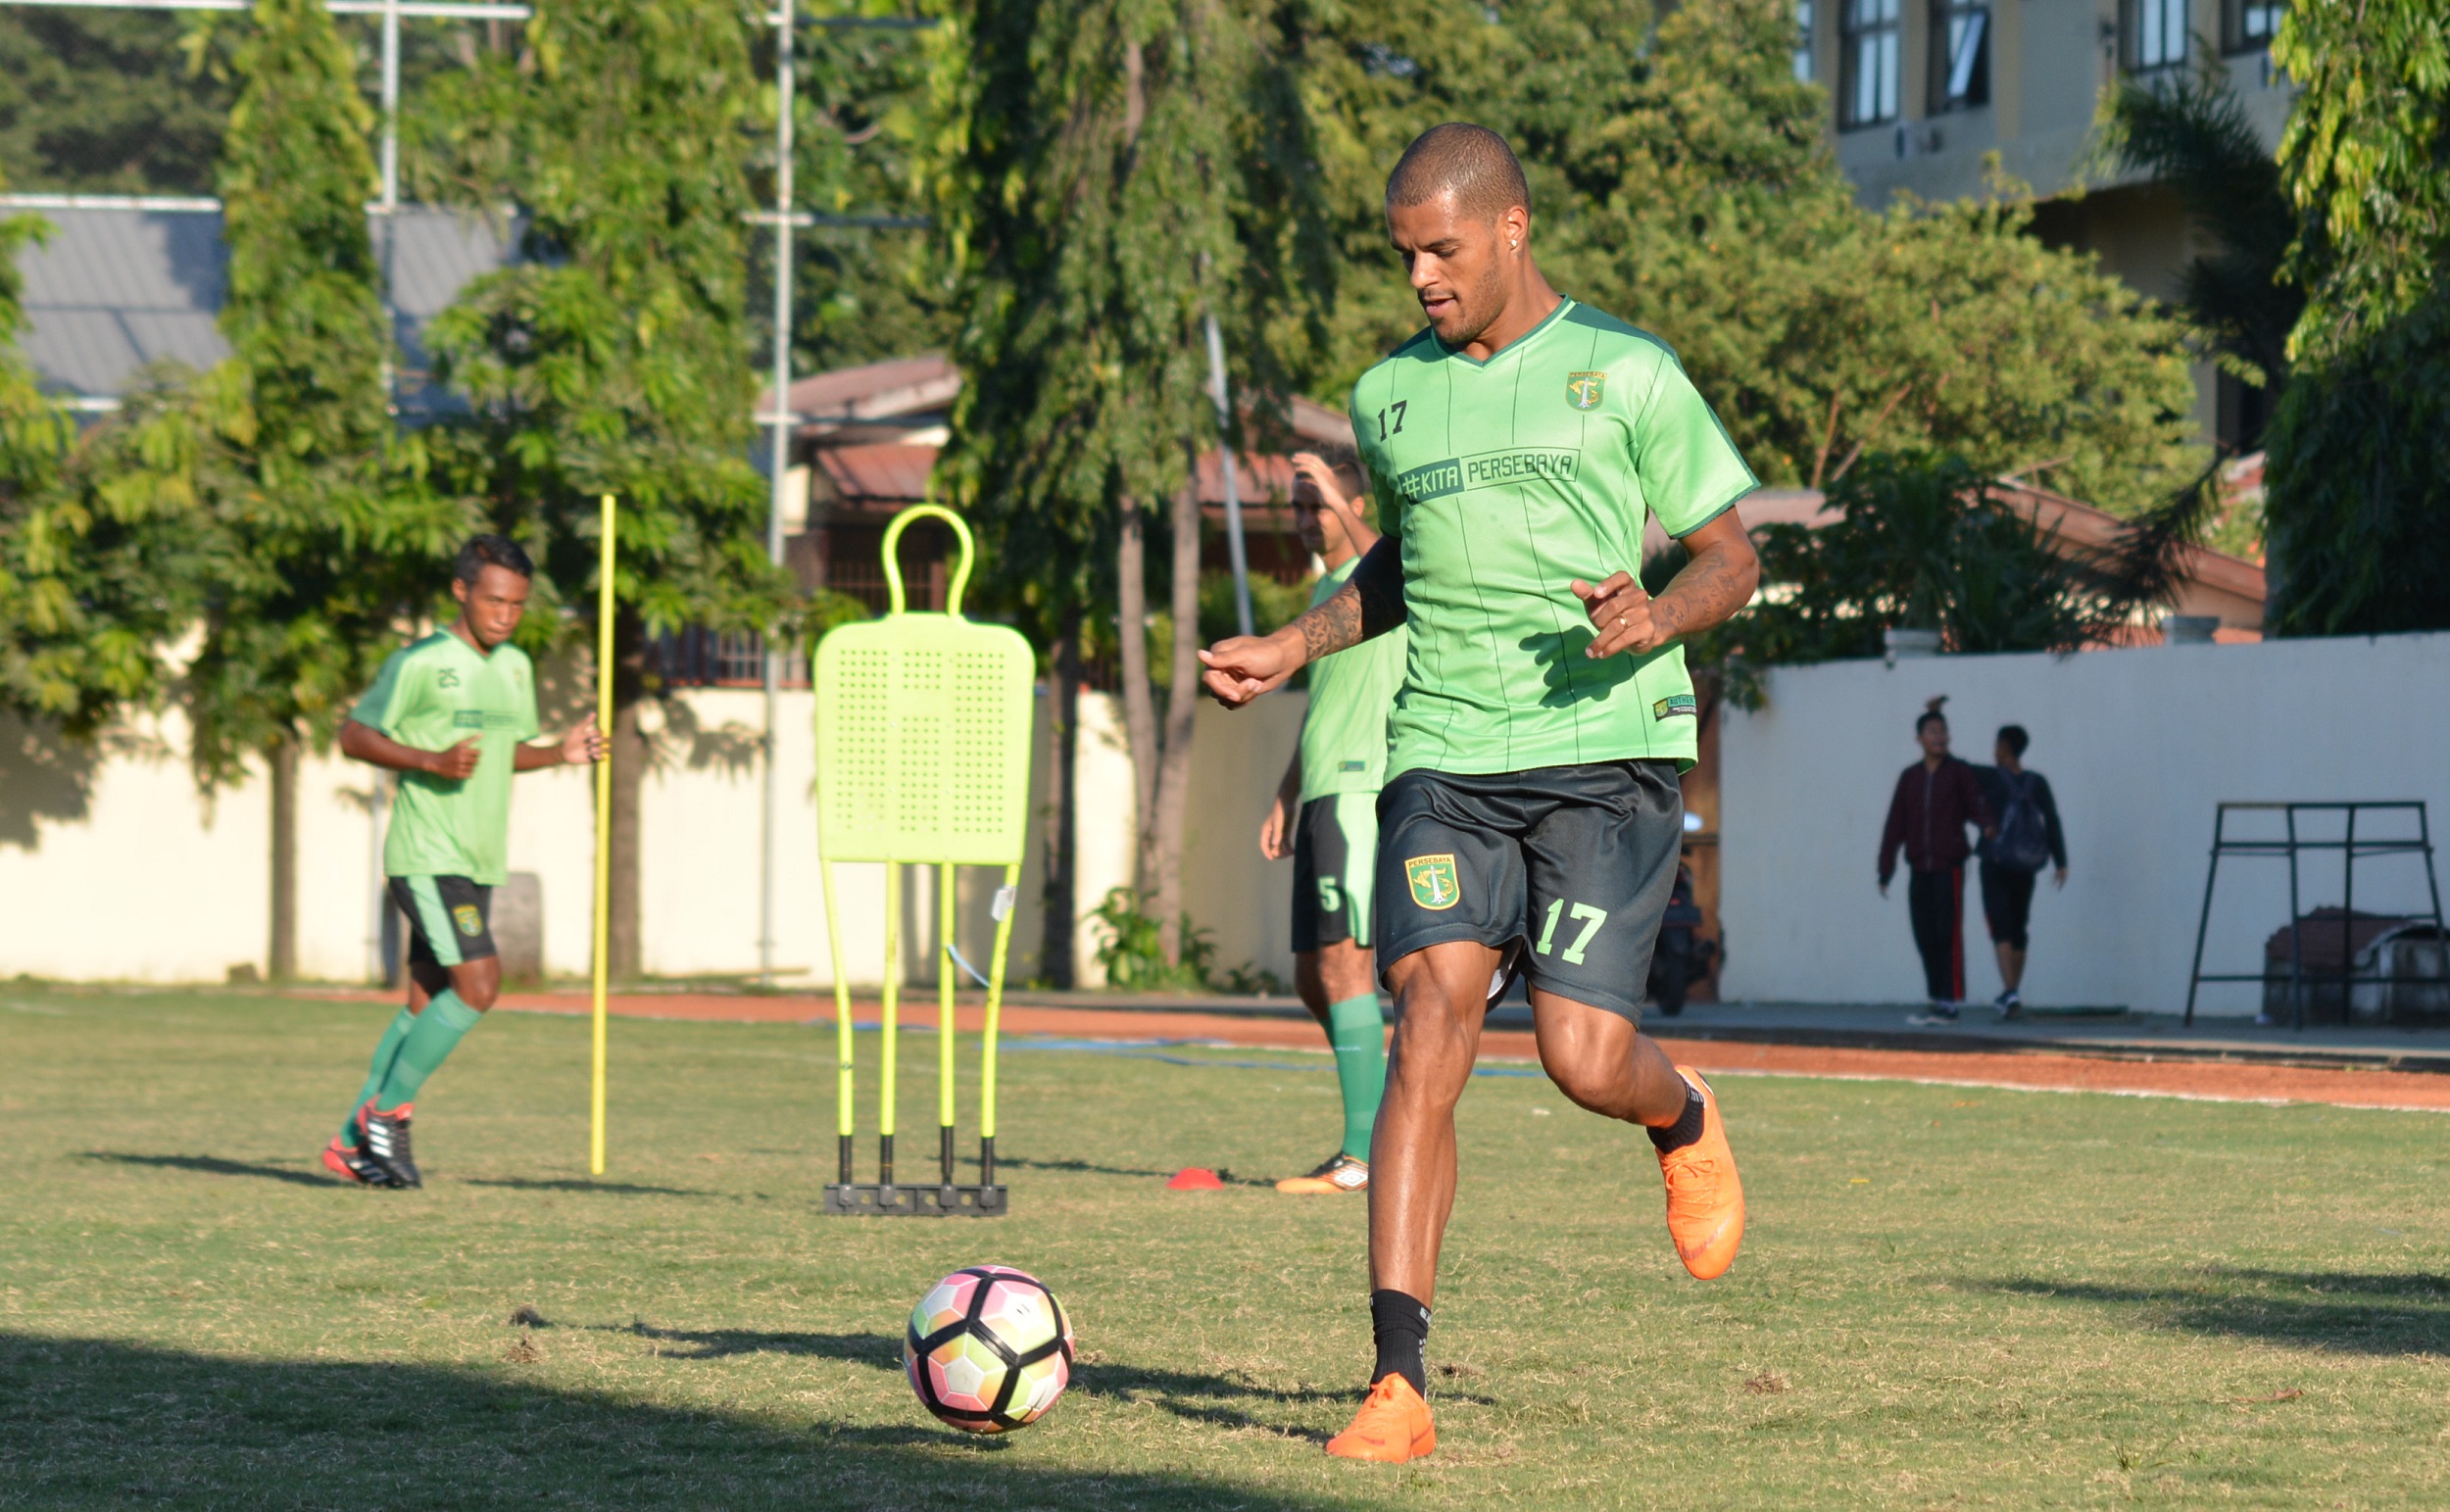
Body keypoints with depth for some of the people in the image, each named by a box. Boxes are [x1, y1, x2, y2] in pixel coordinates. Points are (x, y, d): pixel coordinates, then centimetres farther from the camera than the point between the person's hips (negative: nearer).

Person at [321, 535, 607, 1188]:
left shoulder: (515, 667, 14)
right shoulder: (419, 663, -9)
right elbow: (353, 735, -8)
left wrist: (562, 752, 5)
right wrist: (432, 760, -21)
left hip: (479, 863, 8)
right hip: (426, 857, -8)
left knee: (427, 1003, 7)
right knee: (478, 982, -18)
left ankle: (352, 1144, 13)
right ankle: (388, 1110, -6)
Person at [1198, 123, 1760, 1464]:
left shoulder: (1626, 374, 2)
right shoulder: (1389, 397, 14)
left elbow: (1729, 558, 6)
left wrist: (1660, 616, -16)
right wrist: (1294, 648, 15)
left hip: (1607, 755, -3)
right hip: (1445, 759, 3)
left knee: (1583, 1057, -14)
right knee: (1430, 1017, -16)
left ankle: (1684, 1122, 27)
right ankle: (1398, 1385, -21)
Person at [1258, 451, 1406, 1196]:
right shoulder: (1325, 588, 23)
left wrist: (1335, 497, -35)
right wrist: (1284, 798, 28)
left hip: (1363, 789, -10)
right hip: (1322, 795, 10)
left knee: (1343, 962, -13)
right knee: (1313, 975, 10)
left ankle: (1362, 1153, -14)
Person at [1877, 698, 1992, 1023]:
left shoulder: (1959, 773, 2)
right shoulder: (1910, 777, 13)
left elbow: (1976, 807, -2)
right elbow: (1895, 825, 14)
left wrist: (1986, 825, -26)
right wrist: (1885, 870, 11)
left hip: (1948, 867, -4)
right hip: (1919, 871, 4)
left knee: (1948, 935, -8)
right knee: (1925, 938, 3)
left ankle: (1949, 1004, -8)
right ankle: (1937, 1001, 10)